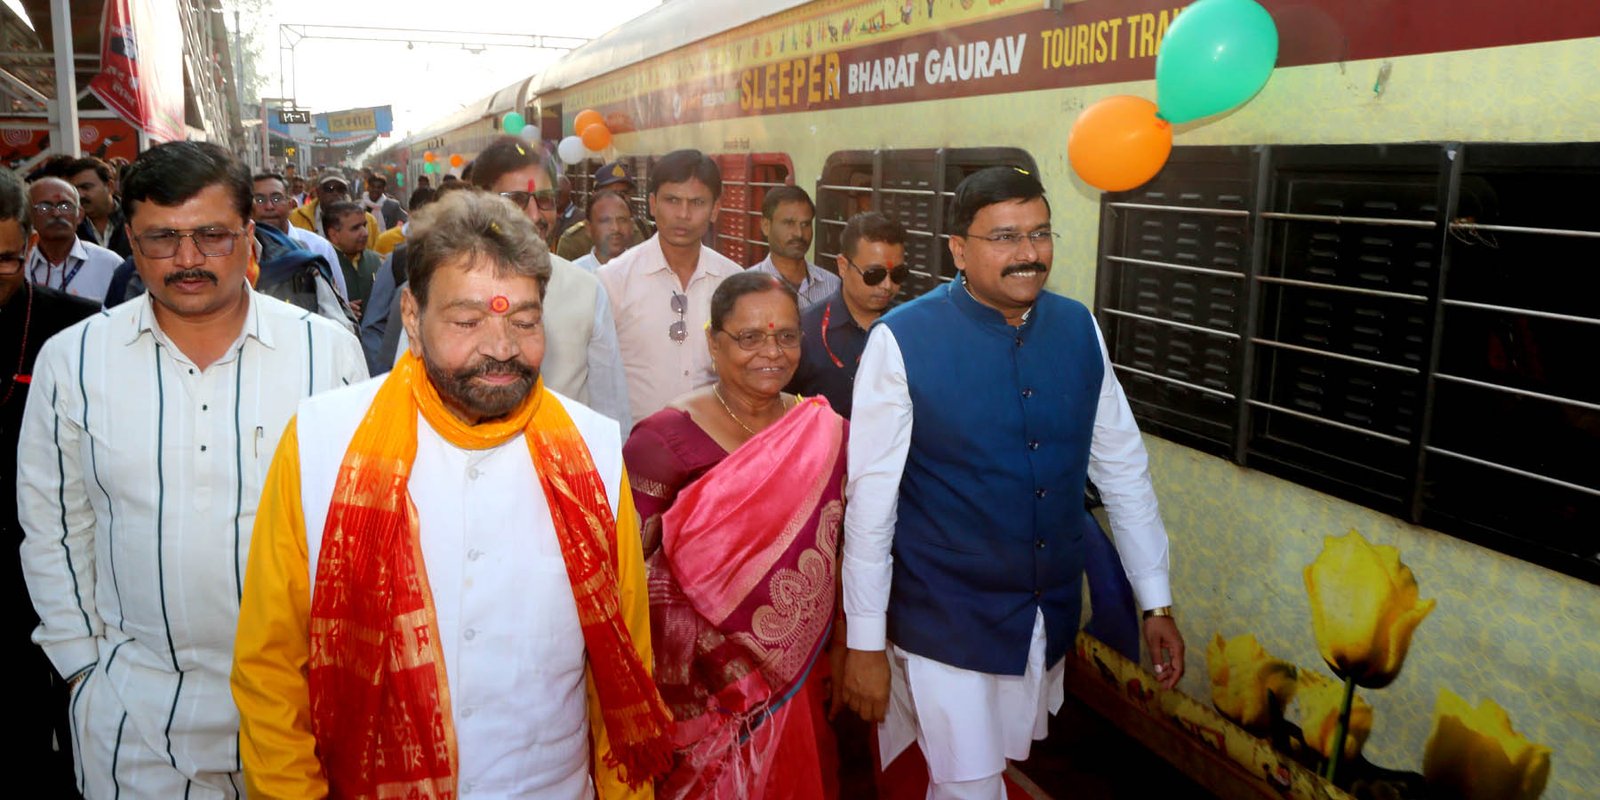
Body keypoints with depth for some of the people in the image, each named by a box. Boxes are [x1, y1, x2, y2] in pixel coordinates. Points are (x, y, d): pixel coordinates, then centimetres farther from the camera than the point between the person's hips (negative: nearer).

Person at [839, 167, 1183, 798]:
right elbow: (871, 497, -14)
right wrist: (865, 641, -10)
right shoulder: (901, 342, -16)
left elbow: (1122, 466, 5)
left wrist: (1156, 603, 7)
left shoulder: (1078, 329, -2)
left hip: (1053, 614, 5)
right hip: (946, 621, -5)